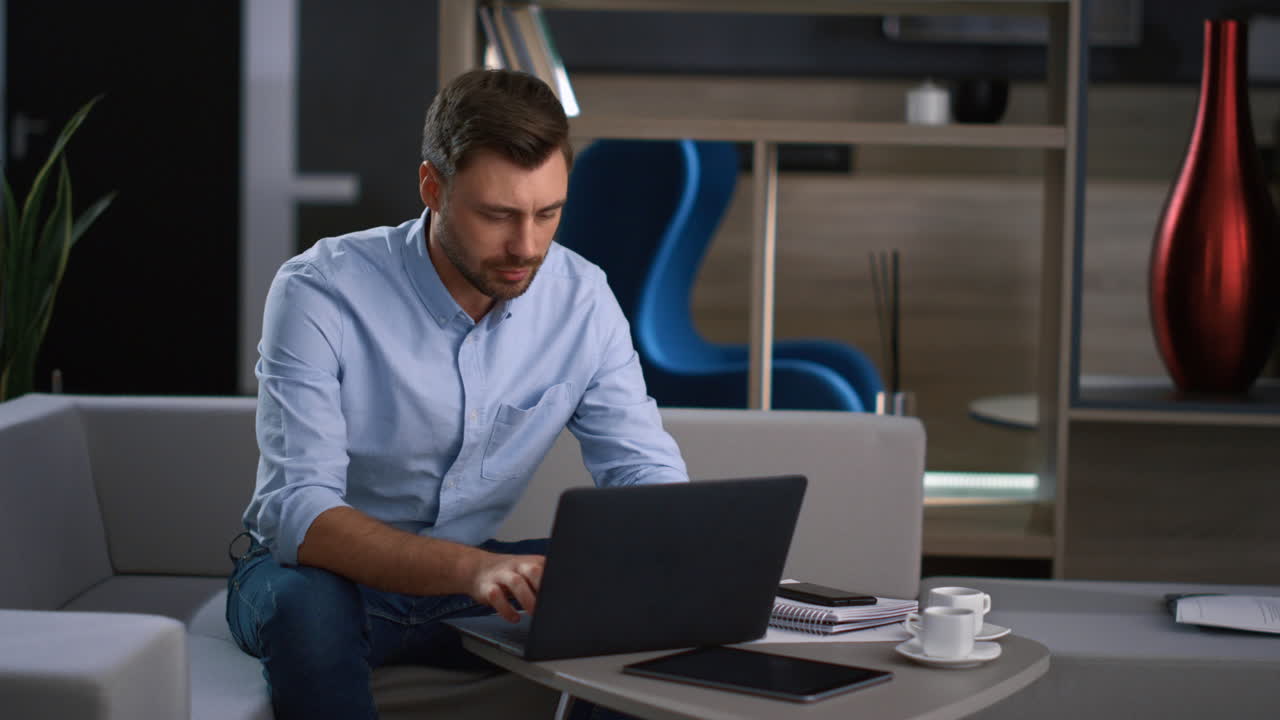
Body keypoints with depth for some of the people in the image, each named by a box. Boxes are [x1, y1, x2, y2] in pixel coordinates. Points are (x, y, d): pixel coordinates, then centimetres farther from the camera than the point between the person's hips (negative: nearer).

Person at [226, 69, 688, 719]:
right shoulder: (319, 293, -22)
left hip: (474, 575, 4)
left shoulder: (582, 299, -8)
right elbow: (299, 513, -30)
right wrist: (470, 568, -47)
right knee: (306, 601, -38)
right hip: (329, 573, -4)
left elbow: (645, 470, -4)